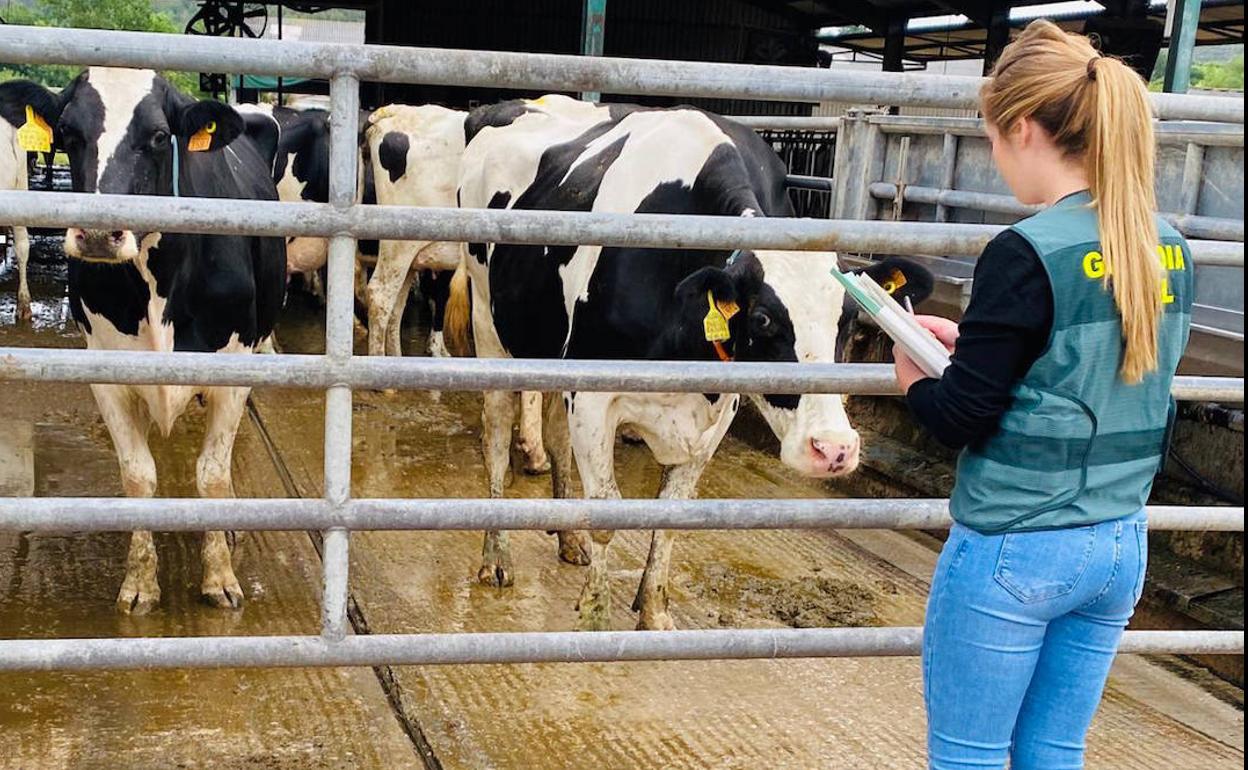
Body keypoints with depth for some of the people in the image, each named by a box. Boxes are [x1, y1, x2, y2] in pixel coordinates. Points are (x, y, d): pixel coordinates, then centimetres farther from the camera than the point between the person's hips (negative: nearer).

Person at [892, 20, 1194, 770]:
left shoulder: (1028, 252, -19)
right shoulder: (1169, 250, 4)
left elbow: (963, 418, -16)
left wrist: (917, 378, 5)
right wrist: (975, 341, 14)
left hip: (1013, 550, -7)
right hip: (1120, 545, 7)